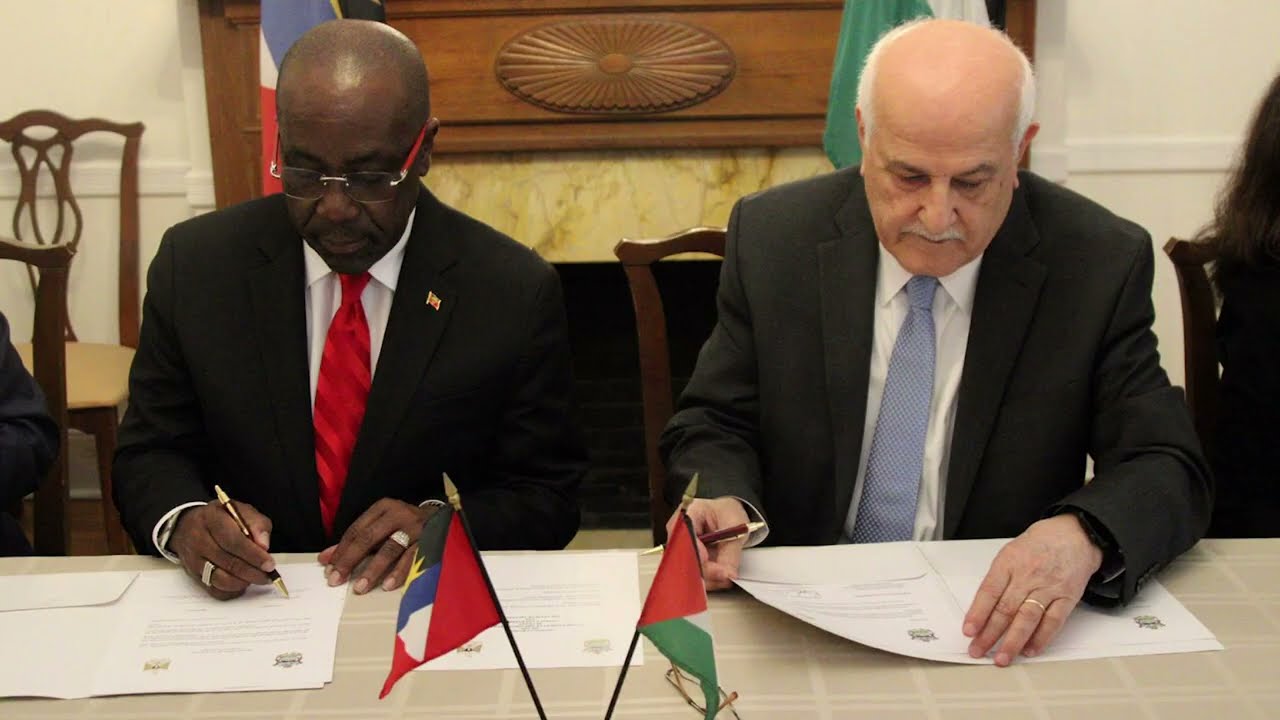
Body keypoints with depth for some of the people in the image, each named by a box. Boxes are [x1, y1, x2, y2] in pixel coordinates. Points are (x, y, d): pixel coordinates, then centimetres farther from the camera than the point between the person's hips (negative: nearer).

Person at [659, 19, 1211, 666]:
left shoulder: (1099, 264, -7)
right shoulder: (772, 238, -4)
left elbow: (1168, 470, -6)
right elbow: (714, 425, 4)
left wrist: (1081, 536, -30)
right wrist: (728, 503, -20)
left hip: (997, 628, 2)